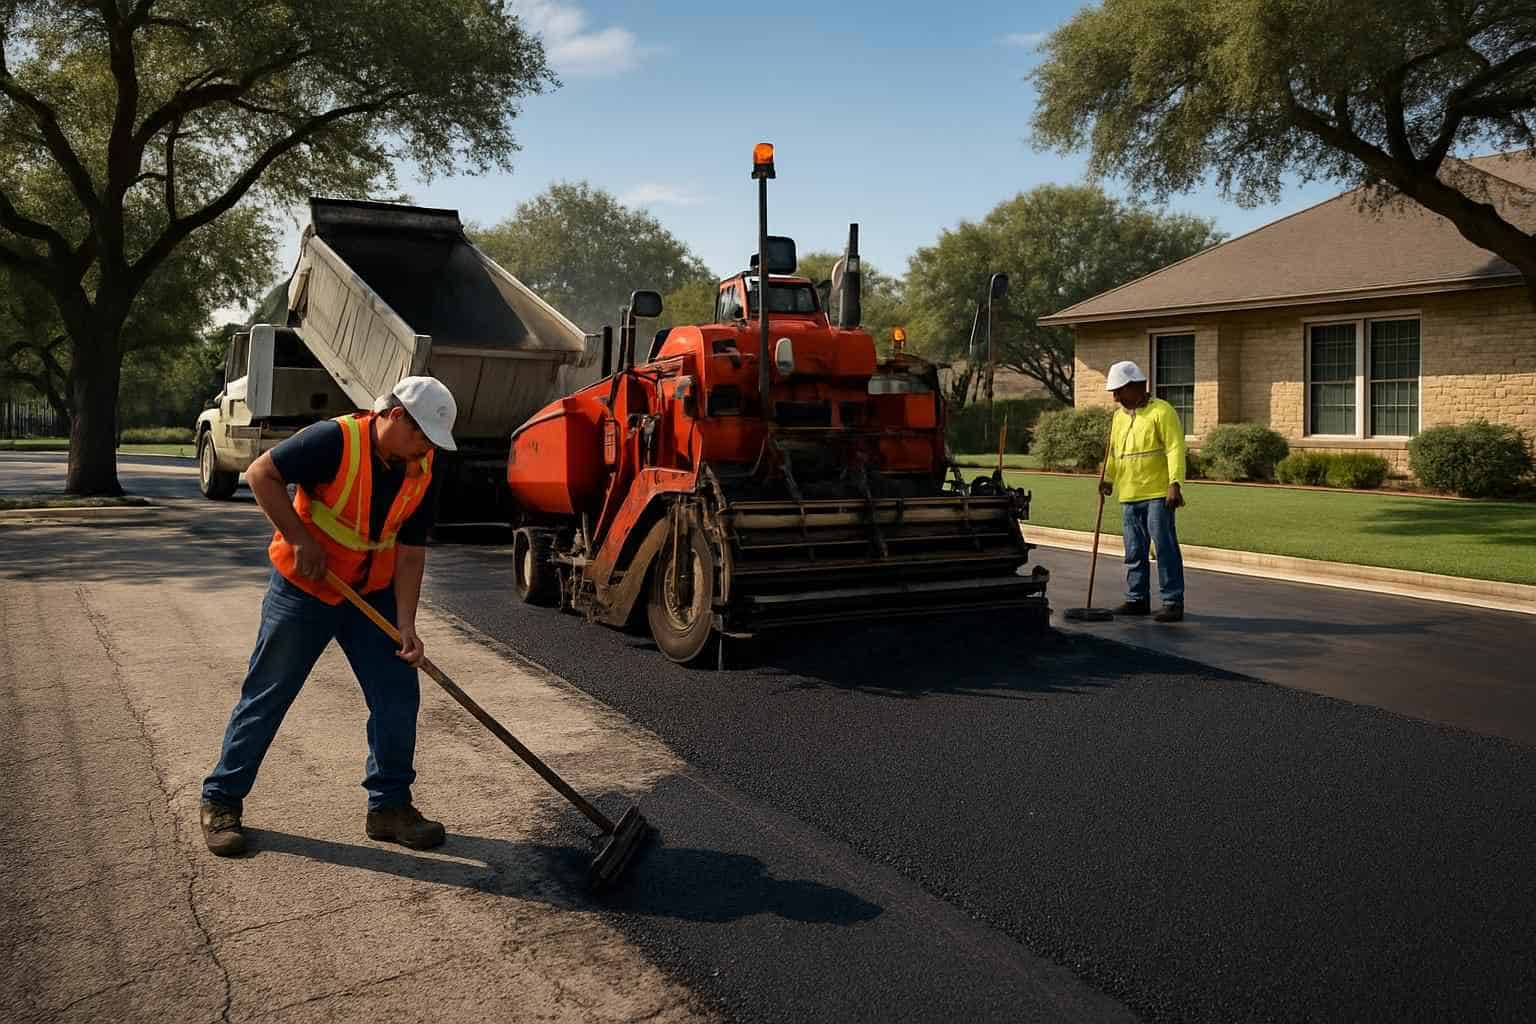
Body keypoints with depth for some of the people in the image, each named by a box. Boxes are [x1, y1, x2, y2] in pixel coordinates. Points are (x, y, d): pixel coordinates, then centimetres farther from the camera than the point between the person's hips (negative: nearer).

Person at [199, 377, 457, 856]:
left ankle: (390, 805, 14)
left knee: (398, 694, 1)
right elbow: (261, 474, -18)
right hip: (303, 587, -5)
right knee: (266, 696, 3)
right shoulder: (335, 440, -23)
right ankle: (220, 799, 20)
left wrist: (406, 625, -12)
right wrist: (300, 539, -21)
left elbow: (411, 551, -5)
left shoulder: (422, 471, -7)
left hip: (371, 594, 5)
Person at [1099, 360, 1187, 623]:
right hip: (1129, 496, 7)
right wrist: (1108, 478, 5)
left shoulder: (1162, 412, -8)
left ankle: (1173, 603, 0)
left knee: (1165, 547, -5)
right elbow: (1113, 451, 20)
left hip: (1158, 495, -7)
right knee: (1134, 551, 12)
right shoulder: (1119, 416, 16)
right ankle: (1137, 599, 20)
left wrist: (1175, 484, -22)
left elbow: (1175, 450, -14)